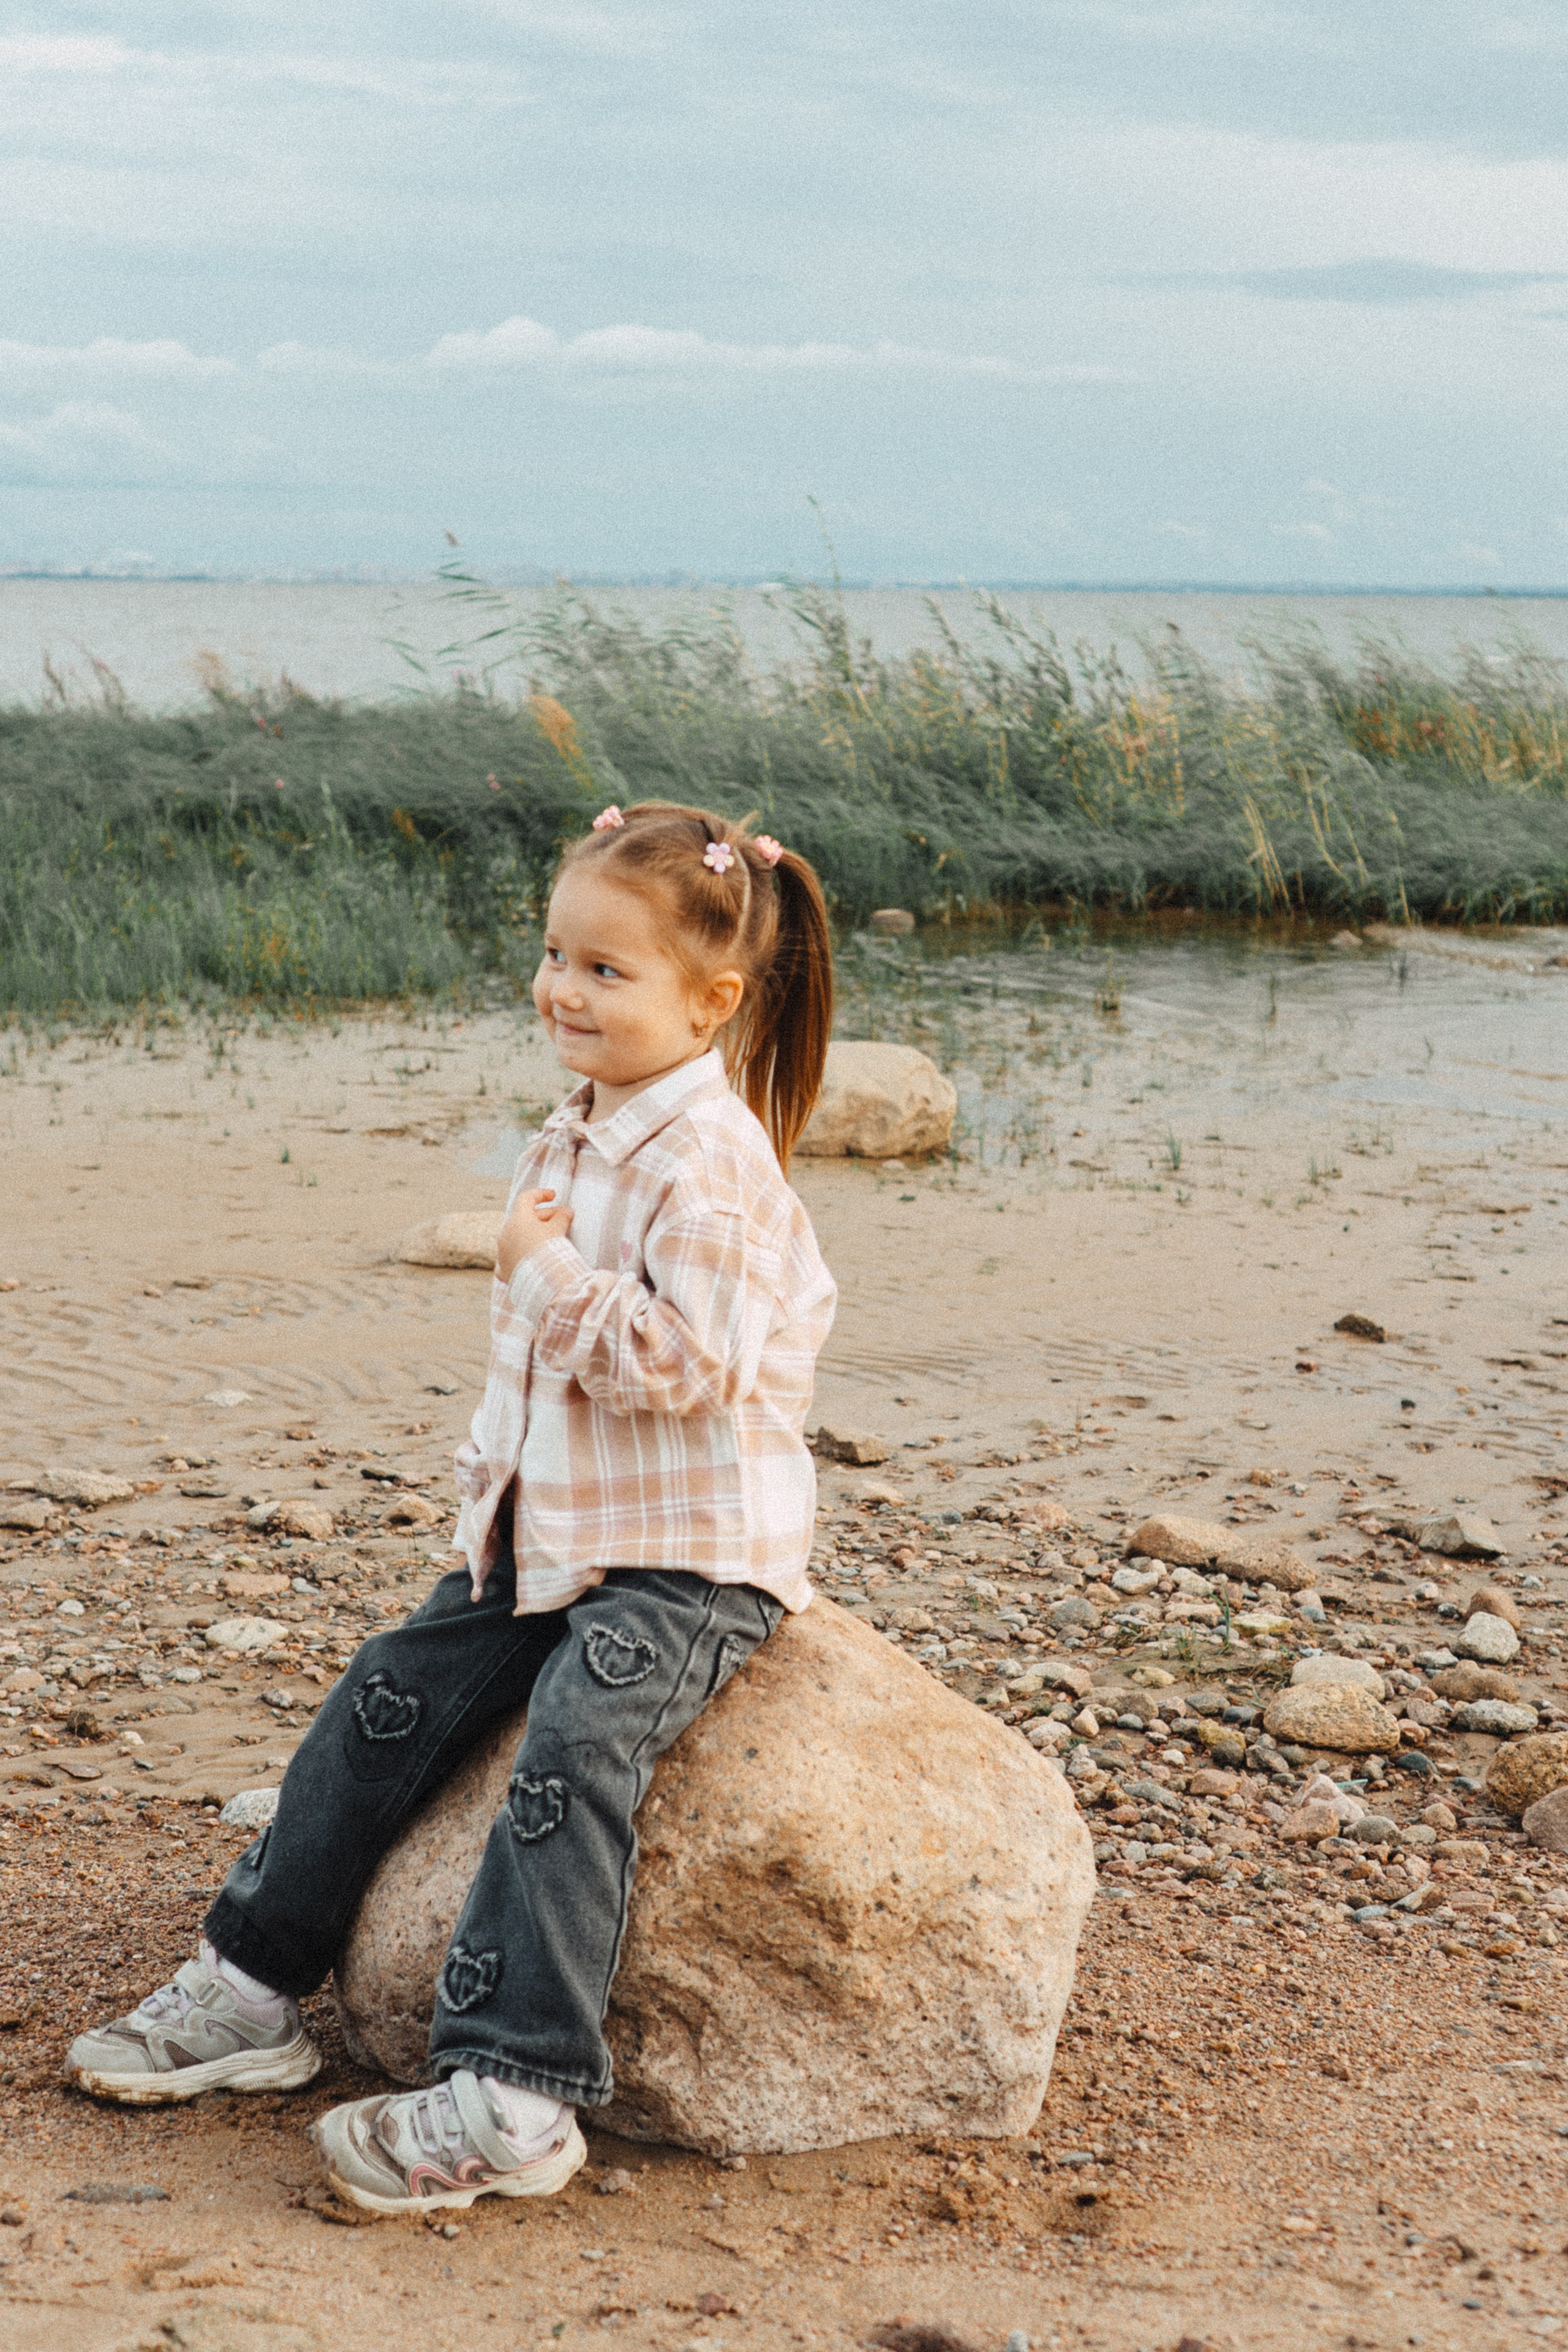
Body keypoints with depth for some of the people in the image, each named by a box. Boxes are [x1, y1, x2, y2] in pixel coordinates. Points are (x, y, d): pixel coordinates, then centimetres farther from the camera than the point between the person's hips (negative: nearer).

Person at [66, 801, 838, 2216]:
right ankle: (254, 1988, 14)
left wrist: (551, 1273, -23)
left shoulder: (712, 1159, -19)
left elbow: (690, 1364, -27)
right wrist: (498, 1481, 15)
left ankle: (514, 2096, -29)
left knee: (575, 1745, -27)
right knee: (388, 1700, 4)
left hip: (693, 1559, -9)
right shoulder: (575, 1140, 12)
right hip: (552, 1533, 10)